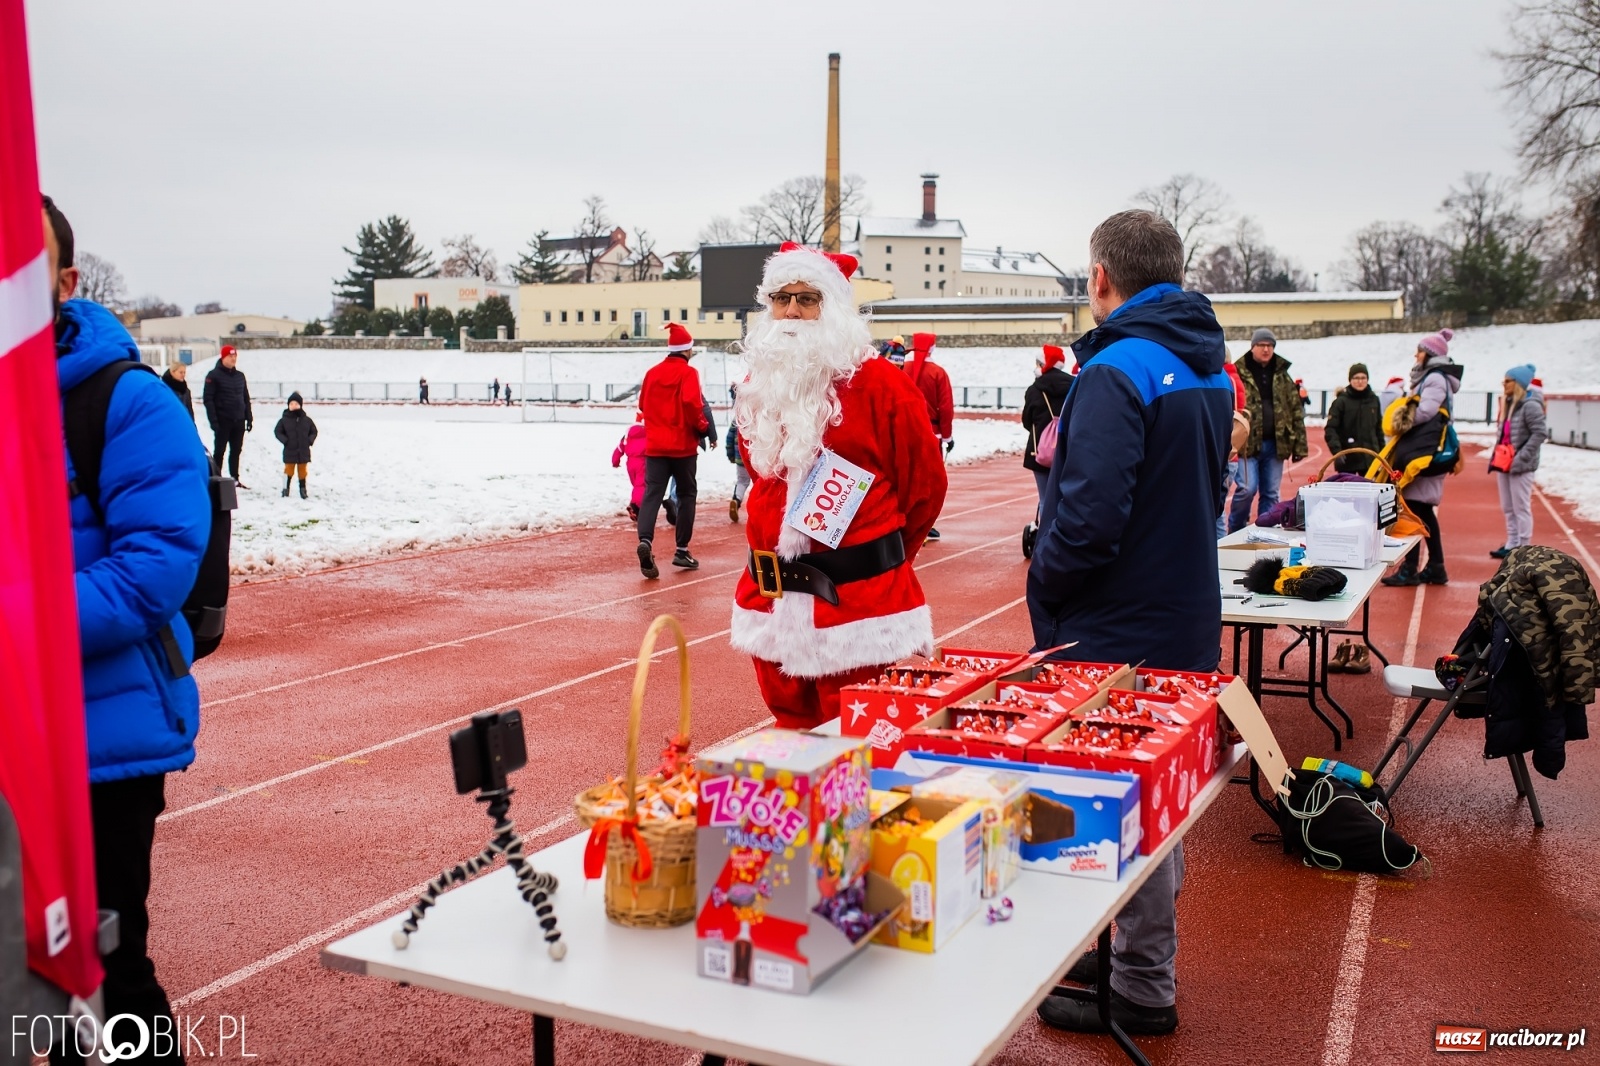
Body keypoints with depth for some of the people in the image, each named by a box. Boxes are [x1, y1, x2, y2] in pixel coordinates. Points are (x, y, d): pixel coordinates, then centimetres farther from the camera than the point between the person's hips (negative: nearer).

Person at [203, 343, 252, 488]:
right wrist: (213, 420, -17)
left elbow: (246, 399, 17)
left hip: (239, 420, 5)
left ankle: (235, 479, 18)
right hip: (223, 420, -5)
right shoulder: (214, 375, -5)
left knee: (236, 451, 10)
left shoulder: (240, 376, 13)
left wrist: (249, 418, 10)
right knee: (219, 450, 0)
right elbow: (208, 399, -10)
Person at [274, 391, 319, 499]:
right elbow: (277, 431, 0)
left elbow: (314, 431, 9)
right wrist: (285, 440, -13)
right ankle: (285, 491, 10)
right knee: (289, 470, 2)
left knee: (302, 471, 10)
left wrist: (310, 440, -7)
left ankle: (303, 491, 19)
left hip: (304, 451, 2)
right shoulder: (284, 420, -4)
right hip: (289, 451, -2)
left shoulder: (307, 420, 1)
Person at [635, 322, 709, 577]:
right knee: (686, 494, 11)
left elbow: (643, 405, 15)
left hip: (655, 445, 4)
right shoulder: (688, 373, -7)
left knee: (652, 494, -3)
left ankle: (645, 541, -27)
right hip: (683, 445, -4)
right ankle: (682, 550, 10)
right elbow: (692, 404, -19)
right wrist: (703, 427, -4)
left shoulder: (652, 372, 9)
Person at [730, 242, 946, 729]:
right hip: (773, 598, 5)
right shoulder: (758, 386, 9)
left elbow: (925, 482, 1)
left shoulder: (878, 383, -7)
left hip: (857, 597, -5)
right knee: (792, 727, 15)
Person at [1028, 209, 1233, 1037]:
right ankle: (1137, 952, 36)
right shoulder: (1209, 369, 10)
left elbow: (1089, 519, -29)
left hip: (1118, 636, -9)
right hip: (1185, 622, 10)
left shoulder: (1117, 372, -21)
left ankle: (1140, 992, 16)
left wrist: (1043, 589, -11)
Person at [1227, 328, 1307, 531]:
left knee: (1271, 493, 9)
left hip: (1275, 444, 5)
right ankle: (1234, 530, 11)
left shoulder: (1282, 375, 12)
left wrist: (1300, 445, 5)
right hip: (1247, 444, -5)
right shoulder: (1239, 373, -3)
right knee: (1247, 489, -10)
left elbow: (1296, 412, 12)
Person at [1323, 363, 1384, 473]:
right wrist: (1337, 451, -23)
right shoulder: (1341, 401, -7)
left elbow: (1379, 428, 16)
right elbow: (1330, 429, -11)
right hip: (1347, 458, -4)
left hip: (1370, 458, 4)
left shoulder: (1374, 400, 8)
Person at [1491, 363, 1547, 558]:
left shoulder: (1530, 405, -15)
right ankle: (1512, 545, 23)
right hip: (1504, 463, 9)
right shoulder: (1510, 403, 13)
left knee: (1521, 508, -1)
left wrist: (1521, 457, -21)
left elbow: (1540, 433, -20)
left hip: (1520, 466, -9)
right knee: (1508, 508, 14)